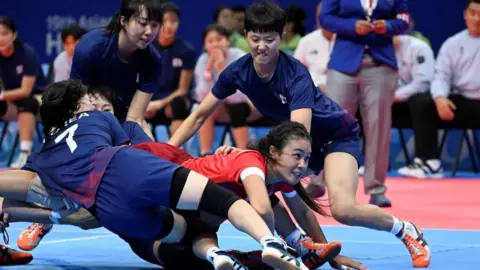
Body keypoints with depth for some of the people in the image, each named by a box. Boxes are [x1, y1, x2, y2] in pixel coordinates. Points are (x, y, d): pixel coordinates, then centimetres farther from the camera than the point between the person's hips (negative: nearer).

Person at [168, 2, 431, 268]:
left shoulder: (296, 74, -32)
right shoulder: (238, 72, -15)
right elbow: (199, 115, -5)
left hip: (337, 134, -7)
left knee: (342, 209, -26)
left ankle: (406, 231, -2)